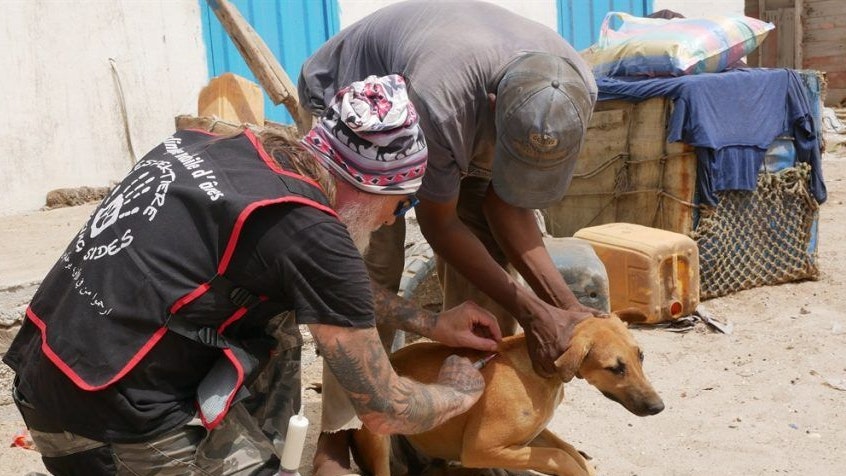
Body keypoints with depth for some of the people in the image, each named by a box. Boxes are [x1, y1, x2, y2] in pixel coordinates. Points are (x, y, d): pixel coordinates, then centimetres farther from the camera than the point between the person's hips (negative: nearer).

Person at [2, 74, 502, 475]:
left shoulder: (239, 148, 4)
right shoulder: (309, 233, -19)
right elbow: (385, 411, -8)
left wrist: (429, 323, 26)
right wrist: (461, 391, 12)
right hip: (112, 428, -8)